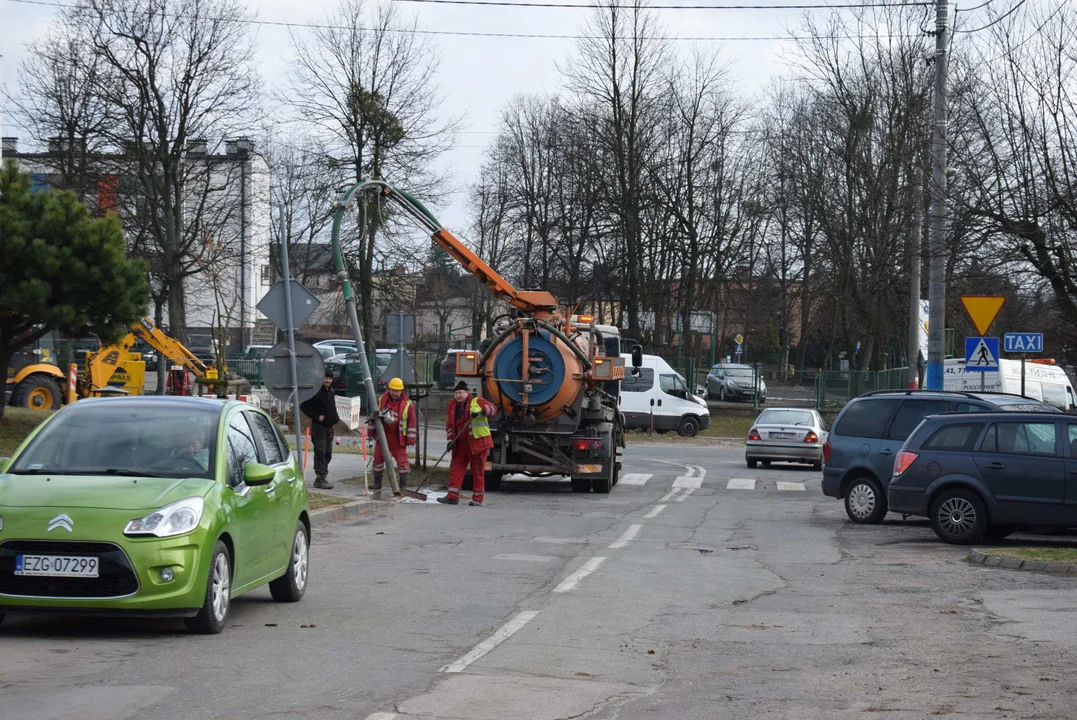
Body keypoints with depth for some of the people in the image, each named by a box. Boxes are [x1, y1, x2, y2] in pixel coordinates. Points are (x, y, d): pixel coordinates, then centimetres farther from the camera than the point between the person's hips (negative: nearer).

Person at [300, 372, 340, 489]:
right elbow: (304, 406, -13)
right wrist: (317, 416, -18)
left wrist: (336, 418, 10)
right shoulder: (316, 392, -10)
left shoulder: (331, 393, 15)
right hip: (319, 426, -8)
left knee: (328, 453, 10)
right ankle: (320, 478, -14)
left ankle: (322, 477, 18)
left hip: (329, 427, 8)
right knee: (320, 452, -12)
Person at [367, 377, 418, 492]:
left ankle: (404, 484, 5)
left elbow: (412, 423, -6)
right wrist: (370, 432, 9)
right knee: (378, 458, 9)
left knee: (402, 459, -3)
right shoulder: (381, 400, 2)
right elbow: (373, 417, 10)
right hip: (382, 436, 3)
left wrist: (410, 439, -7)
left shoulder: (408, 404, -8)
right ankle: (377, 483, 22)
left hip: (398, 438, -3)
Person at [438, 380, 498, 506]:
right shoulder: (452, 407, 11)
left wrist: (480, 409, -34)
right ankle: (452, 496, 3)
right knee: (456, 469, 1)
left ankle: (477, 499, 8)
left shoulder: (477, 402, -4)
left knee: (478, 472, 2)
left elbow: (493, 409, -16)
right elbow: (449, 424, 14)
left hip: (478, 443, -5)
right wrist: (450, 439, 1)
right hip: (460, 445, 5)